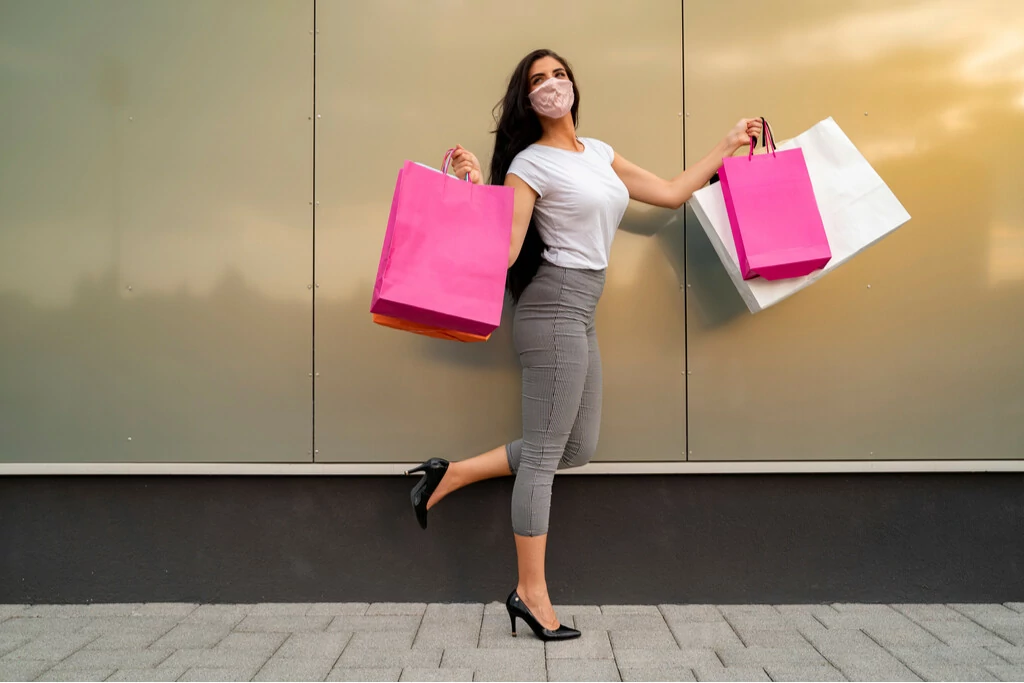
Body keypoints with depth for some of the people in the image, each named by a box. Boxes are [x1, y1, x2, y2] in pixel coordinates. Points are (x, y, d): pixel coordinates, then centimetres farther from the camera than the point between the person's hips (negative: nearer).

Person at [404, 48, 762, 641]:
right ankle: (532, 593, 7)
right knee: (544, 452, -3)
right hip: (555, 305, -9)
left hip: (580, 313, 9)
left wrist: (727, 147, 23)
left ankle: (452, 475, 15)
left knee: (577, 450, 11)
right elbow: (502, 253, -13)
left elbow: (671, 193, 19)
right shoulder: (530, 164, -6)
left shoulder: (599, 153, 17)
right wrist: (477, 189, -24)